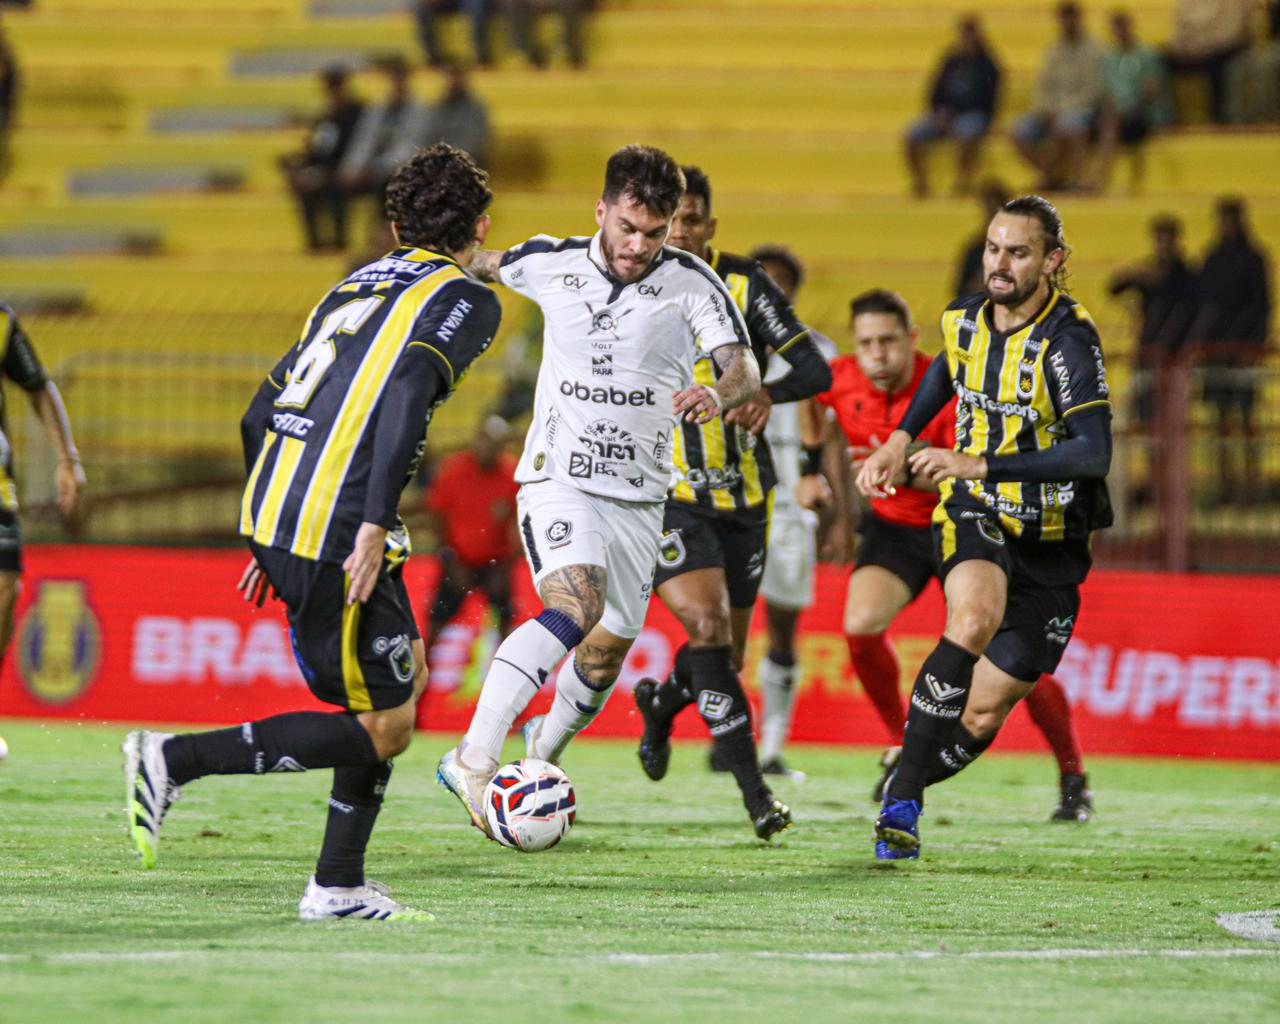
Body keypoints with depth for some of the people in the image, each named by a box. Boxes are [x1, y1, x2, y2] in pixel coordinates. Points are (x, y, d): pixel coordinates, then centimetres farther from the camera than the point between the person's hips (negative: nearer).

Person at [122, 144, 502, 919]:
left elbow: (258, 418, 20)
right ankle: (174, 760, -9)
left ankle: (340, 884, 16)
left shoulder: (356, 286, 22)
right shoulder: (464, 297, 0)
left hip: (275, 520, 9)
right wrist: (375, 527, -22)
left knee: (405, 673, 20)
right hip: (336, 531, -9)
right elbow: (407, 398, -19)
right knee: (383, 729, -3)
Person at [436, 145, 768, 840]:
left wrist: (718, 395, -40)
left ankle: (547, 747, 43)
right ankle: (473, 759, -37)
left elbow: (745, 371, -19)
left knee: (608, 647, 12)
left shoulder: (692, 283, -7)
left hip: (639, 496, 3)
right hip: (558, 477, -3)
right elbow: (480, 264, 19)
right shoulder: (549, 265, -4)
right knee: (576, 606, -29)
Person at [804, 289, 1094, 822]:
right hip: (892, 525, 3)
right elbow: (809, 397, 16)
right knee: (861, 626, -23)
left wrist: (907, 471, -42)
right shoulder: (839, 380, -11)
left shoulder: (948, 391, -24)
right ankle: (902, 745, -1)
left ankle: (1073, 778, 10)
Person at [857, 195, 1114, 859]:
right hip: (974, 513, 2)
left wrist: (982, 465, -33)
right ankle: (902, 796, -28)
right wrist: (898, 443, 17)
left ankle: (904, 794, 28)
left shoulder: (1069, 339, -20)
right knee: (975, 620, -33)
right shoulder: (963, 318, -1)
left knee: (984, 713, -1)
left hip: (1050, 542, -2)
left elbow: (1094, 453, -31)